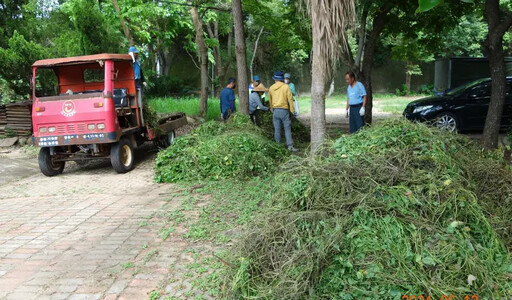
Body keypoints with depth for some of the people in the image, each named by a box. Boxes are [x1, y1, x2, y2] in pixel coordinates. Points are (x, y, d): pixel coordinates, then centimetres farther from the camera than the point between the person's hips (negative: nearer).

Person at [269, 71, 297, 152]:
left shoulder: (271, 88, 6)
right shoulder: (286, 87, -5)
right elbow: (290, 99, -6)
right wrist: (292, 110, 0)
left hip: (275, 110, 3)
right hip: (284, 110, -3)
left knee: (277, 129, 9)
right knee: (287, 129, -2)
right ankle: (290, 146, -7)